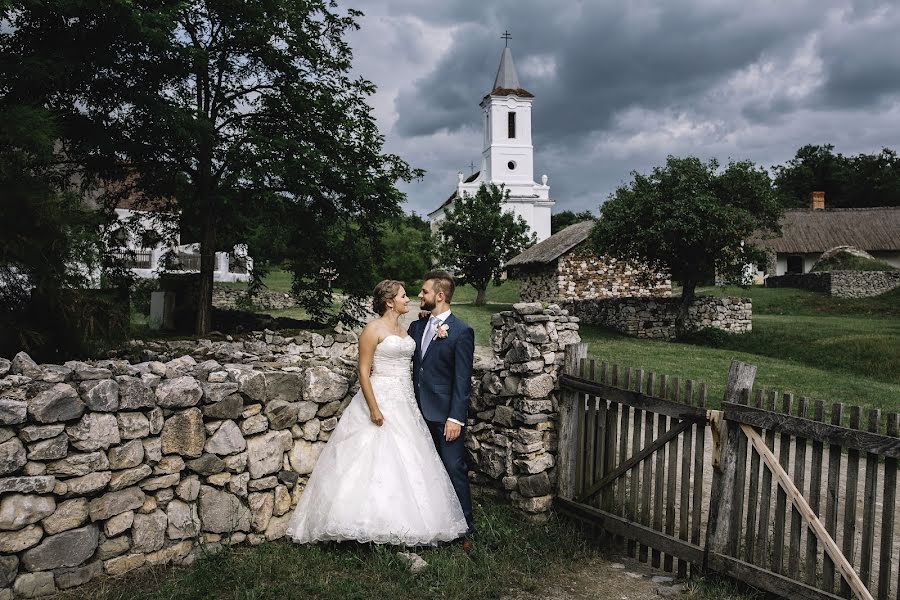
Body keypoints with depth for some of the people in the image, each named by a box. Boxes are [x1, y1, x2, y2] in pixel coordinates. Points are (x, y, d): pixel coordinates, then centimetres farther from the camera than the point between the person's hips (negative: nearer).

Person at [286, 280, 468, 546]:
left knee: (405, 461, 8)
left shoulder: (402, 329, 14)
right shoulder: (373, 329, -9)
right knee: (376, 460, -7)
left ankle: (400, 522, 16)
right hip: (381, 401, -8)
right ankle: (371, 522, 0)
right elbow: (363, 371, -13)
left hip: (404, 403, 8)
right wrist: (373, 408, -20)